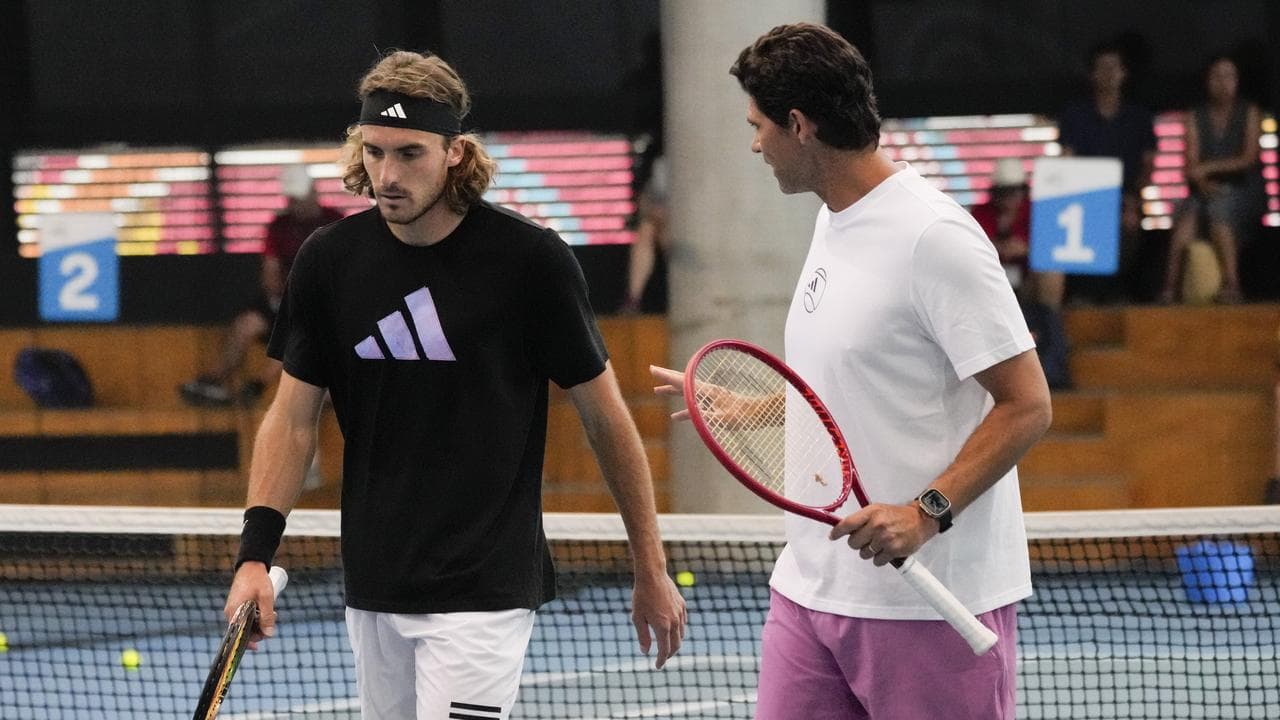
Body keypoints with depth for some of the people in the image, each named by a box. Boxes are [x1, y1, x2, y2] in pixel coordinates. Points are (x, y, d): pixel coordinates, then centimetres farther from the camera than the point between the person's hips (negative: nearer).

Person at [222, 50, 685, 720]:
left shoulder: (531, 259, -9)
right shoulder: (328, 260, 1)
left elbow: (605, 418, -1)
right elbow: (292, 419, 6)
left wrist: (651, 572, 3)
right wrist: (255, 553, -9)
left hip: (483, 590, -5)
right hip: (373, 587, 5)